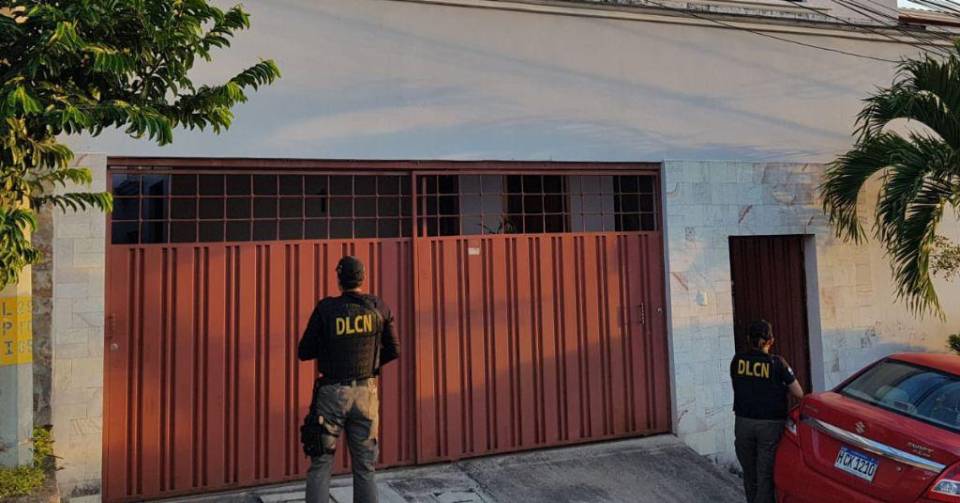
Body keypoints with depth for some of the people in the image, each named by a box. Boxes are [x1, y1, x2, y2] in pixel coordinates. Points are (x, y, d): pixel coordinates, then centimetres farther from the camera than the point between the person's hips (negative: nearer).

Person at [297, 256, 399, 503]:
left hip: (332, 393, -2)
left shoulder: (326, 308, -6)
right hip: (366, 393, 2)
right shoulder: (378, 307, 1)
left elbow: (304, 352, -1)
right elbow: (393, 351, 8)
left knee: (320, 466, 7)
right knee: (364, 467, 11)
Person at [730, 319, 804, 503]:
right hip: (770, 425, -3)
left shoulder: (737, 360, 0)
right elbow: (799, 393, -3)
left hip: (743, 423, 3)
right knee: (765, 477, 2)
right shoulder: (776, 363, -7)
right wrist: (780, 387, 14)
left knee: (750, 476, 17)